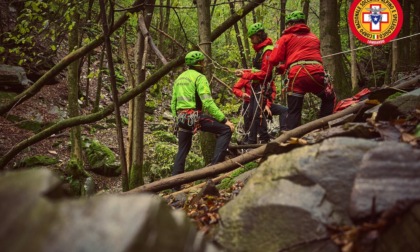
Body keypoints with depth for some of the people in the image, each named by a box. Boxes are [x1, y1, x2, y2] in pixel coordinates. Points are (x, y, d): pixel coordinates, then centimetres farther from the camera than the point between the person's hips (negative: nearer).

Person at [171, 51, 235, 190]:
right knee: (226, 130, -5)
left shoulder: (179, 78, 19)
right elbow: (208, 103, -17)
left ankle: (175, 184, 18)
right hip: (195, 116, -8)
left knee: (182, 151, 18)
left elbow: (173, 103, 21)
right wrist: (224, 120, -16)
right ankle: (215, 165, -15)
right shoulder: (199, 77, -6)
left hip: (182, 117, 8)